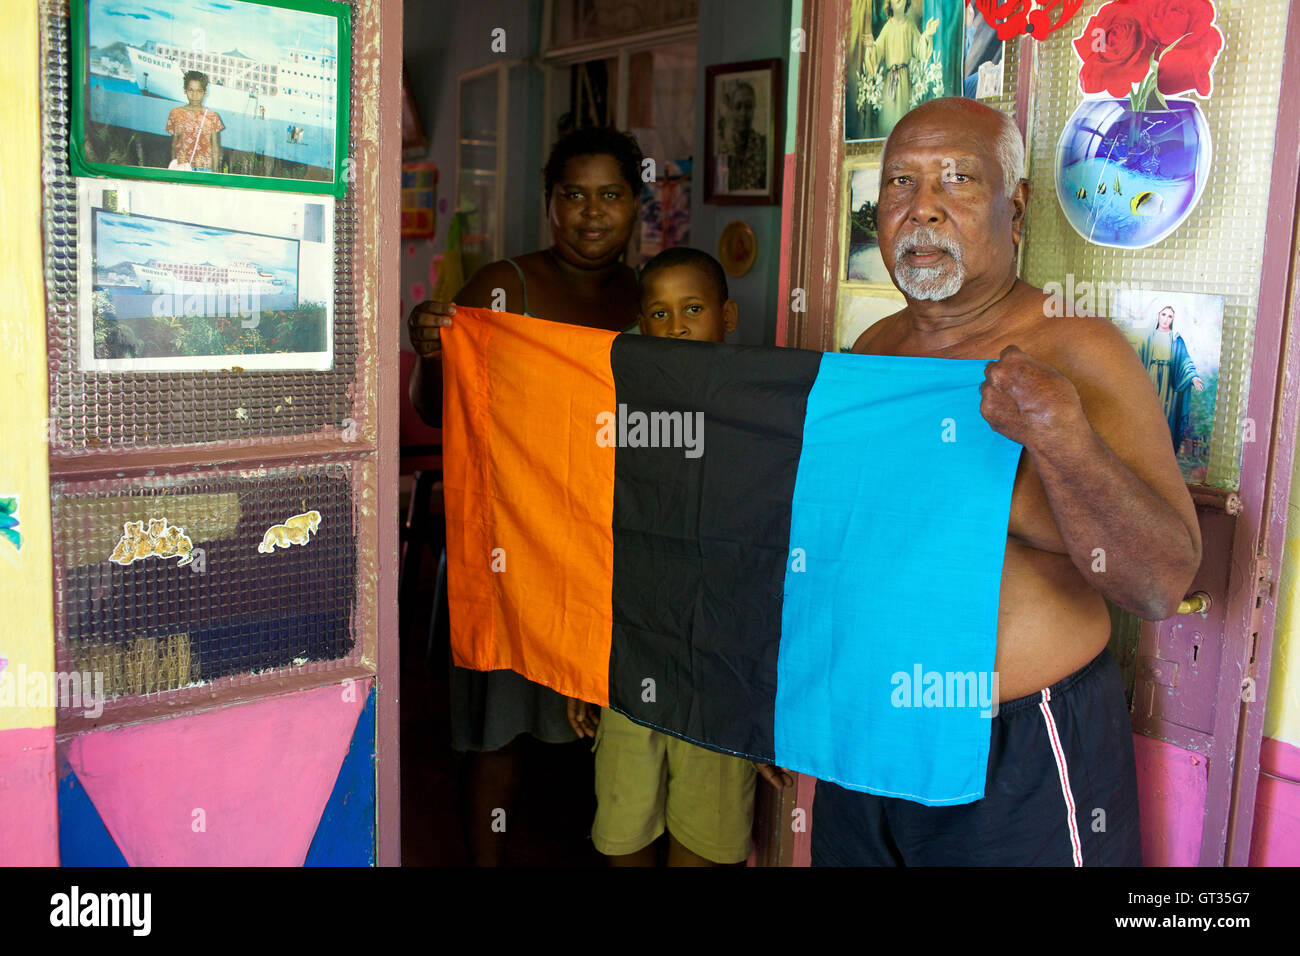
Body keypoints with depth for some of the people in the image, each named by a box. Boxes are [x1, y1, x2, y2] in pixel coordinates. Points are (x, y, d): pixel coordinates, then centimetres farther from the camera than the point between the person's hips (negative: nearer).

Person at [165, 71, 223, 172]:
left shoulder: (212, 117, 7)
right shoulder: (176, 114, 10)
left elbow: (215, 149, 8)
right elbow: (173, 144, 15)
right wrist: (173, 167, 6)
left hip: (204, 168, -1)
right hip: (181, 168, 1)